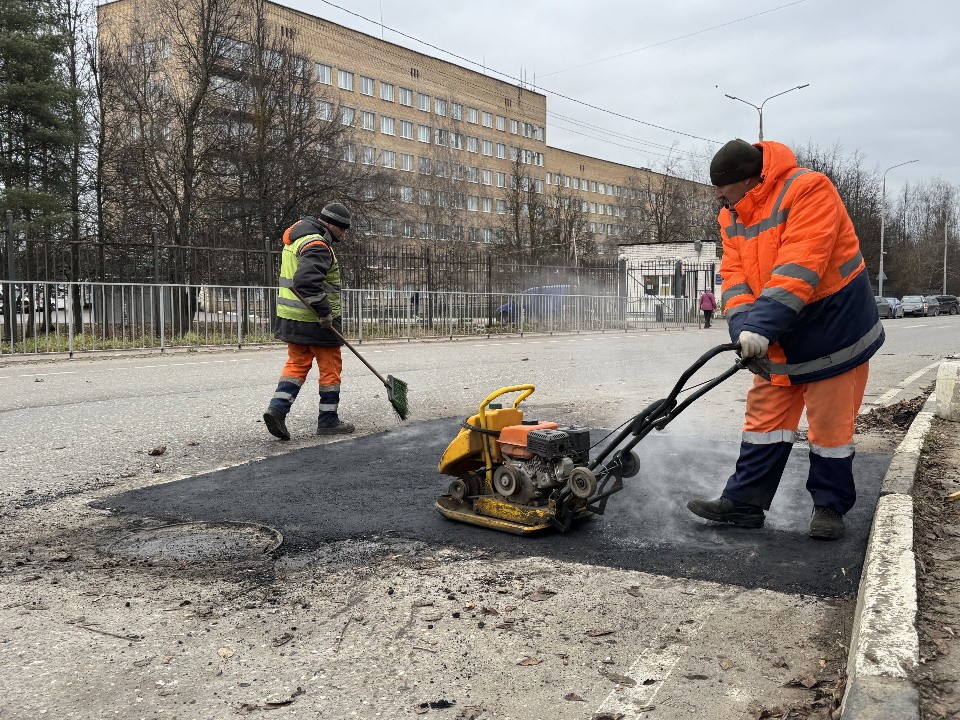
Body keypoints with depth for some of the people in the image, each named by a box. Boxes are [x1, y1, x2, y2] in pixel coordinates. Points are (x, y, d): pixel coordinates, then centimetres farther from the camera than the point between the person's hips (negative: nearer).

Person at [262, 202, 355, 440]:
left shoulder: (296, 238, 15)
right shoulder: (317, 246, -18)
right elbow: (306, 281, -32)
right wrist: (324, 312, -25)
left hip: (291, 318, 9)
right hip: (314, 321, -9)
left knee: (296, 363, 14)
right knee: (330, 367, 3)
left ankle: (277, 407, 0)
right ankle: (328, 420, 10)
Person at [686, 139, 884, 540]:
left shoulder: (808, 190, -22)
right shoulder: (731, 216, 3)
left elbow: (799, 267, -31)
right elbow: (734, 274, -4)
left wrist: (762, 326, -37)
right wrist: (743, 326, -21)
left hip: (832, 327, -6)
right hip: (778, 339, 7)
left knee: (829, 424, 3)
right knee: (765, 417, 7)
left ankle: (830, 506, 19)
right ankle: (743, 502, 12)